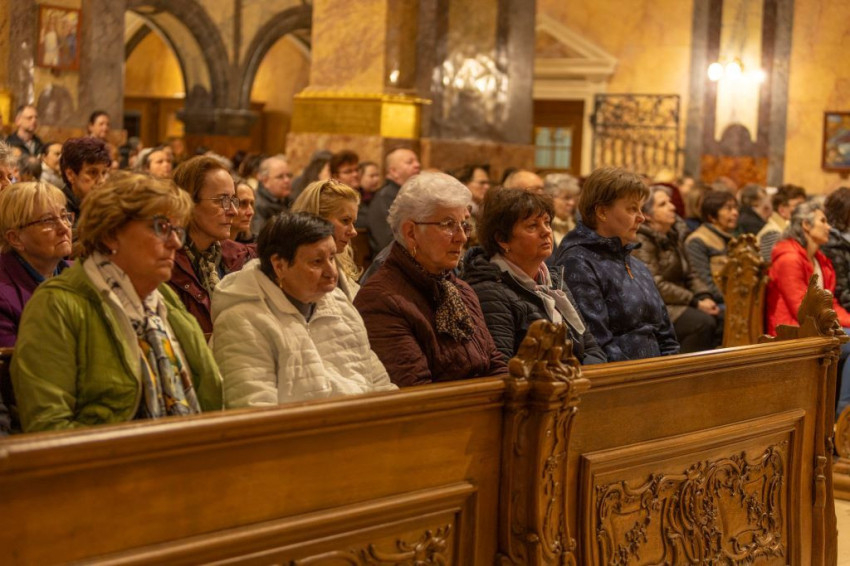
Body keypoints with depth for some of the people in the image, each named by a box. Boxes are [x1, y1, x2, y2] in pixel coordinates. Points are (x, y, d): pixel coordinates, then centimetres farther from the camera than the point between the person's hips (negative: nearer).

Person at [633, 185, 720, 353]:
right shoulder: (641, 242, -11)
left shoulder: (673, 236, 15)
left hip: (679, 304, 8)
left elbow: (689, 276, 18)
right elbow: (656, 285, -18)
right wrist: (695, 302, -17)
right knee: (703, 323, -27)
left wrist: (705, 297, -3)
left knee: (717, 318, -17)